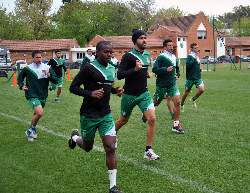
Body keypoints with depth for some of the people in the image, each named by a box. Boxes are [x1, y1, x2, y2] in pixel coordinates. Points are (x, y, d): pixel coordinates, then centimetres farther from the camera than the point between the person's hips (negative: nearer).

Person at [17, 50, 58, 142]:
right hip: (32, 95, -4)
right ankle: (32, 129, 3)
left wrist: (49, 75, -20)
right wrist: (21, 86, -4)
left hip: (43, 95, 4)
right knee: (40, 113, -22)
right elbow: (20, 77, 12)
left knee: (37, 114, 18)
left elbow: (55, 80, -2)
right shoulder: (28, 68, -5)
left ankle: (31, 131, 42)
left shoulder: (47, 68, -1)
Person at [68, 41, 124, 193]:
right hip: (89, 116, -4)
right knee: (87, 147, 15)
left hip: (106, 114, 4)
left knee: (111, 147, -8)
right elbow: (73, 87, -14)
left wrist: (116, 90, 2)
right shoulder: (89, 68, -15)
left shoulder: (112, 68, 6)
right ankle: (75, 137, 52)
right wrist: (90, 93, -28)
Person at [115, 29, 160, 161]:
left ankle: (148, 151, -4)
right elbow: (119, 75, -20)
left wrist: (146, 73, 9)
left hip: (143, 93, 4)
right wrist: (134, 69, -29)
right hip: (129, 95, -4)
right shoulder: (128, 56, -14)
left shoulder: (147, 55, 7)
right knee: (123, 120, 14)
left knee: (152, 119, -13)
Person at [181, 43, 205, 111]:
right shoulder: (190, 56, -12)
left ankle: (193, 99, 13)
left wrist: (199, 69, 14)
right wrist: (194, 58, -31)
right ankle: (182, 105, 31)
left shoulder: (197, 56, 10)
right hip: (190, 78, -6)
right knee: (186, 92, 7)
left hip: (198, 77, 6)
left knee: (202, 89, -14)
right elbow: (188, 65, -29)